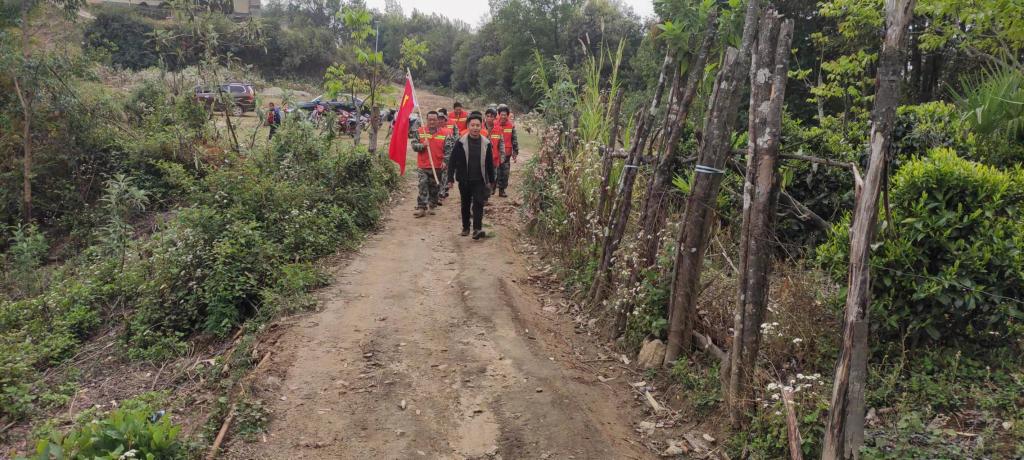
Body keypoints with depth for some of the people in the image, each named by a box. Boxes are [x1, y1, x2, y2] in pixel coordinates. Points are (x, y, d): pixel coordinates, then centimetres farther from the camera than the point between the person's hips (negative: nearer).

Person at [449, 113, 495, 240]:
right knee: (465, 204, 13)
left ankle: (477, 229, -14)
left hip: (479, 180, 0)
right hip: (464, 180, 0)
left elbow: (490, 163, 7)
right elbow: (453, 161, -4)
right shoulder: (461, 142, -7)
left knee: (478, 204, -10)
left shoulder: (486, 143, -1)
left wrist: (491, 180, 8)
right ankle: (465, 228, 28)